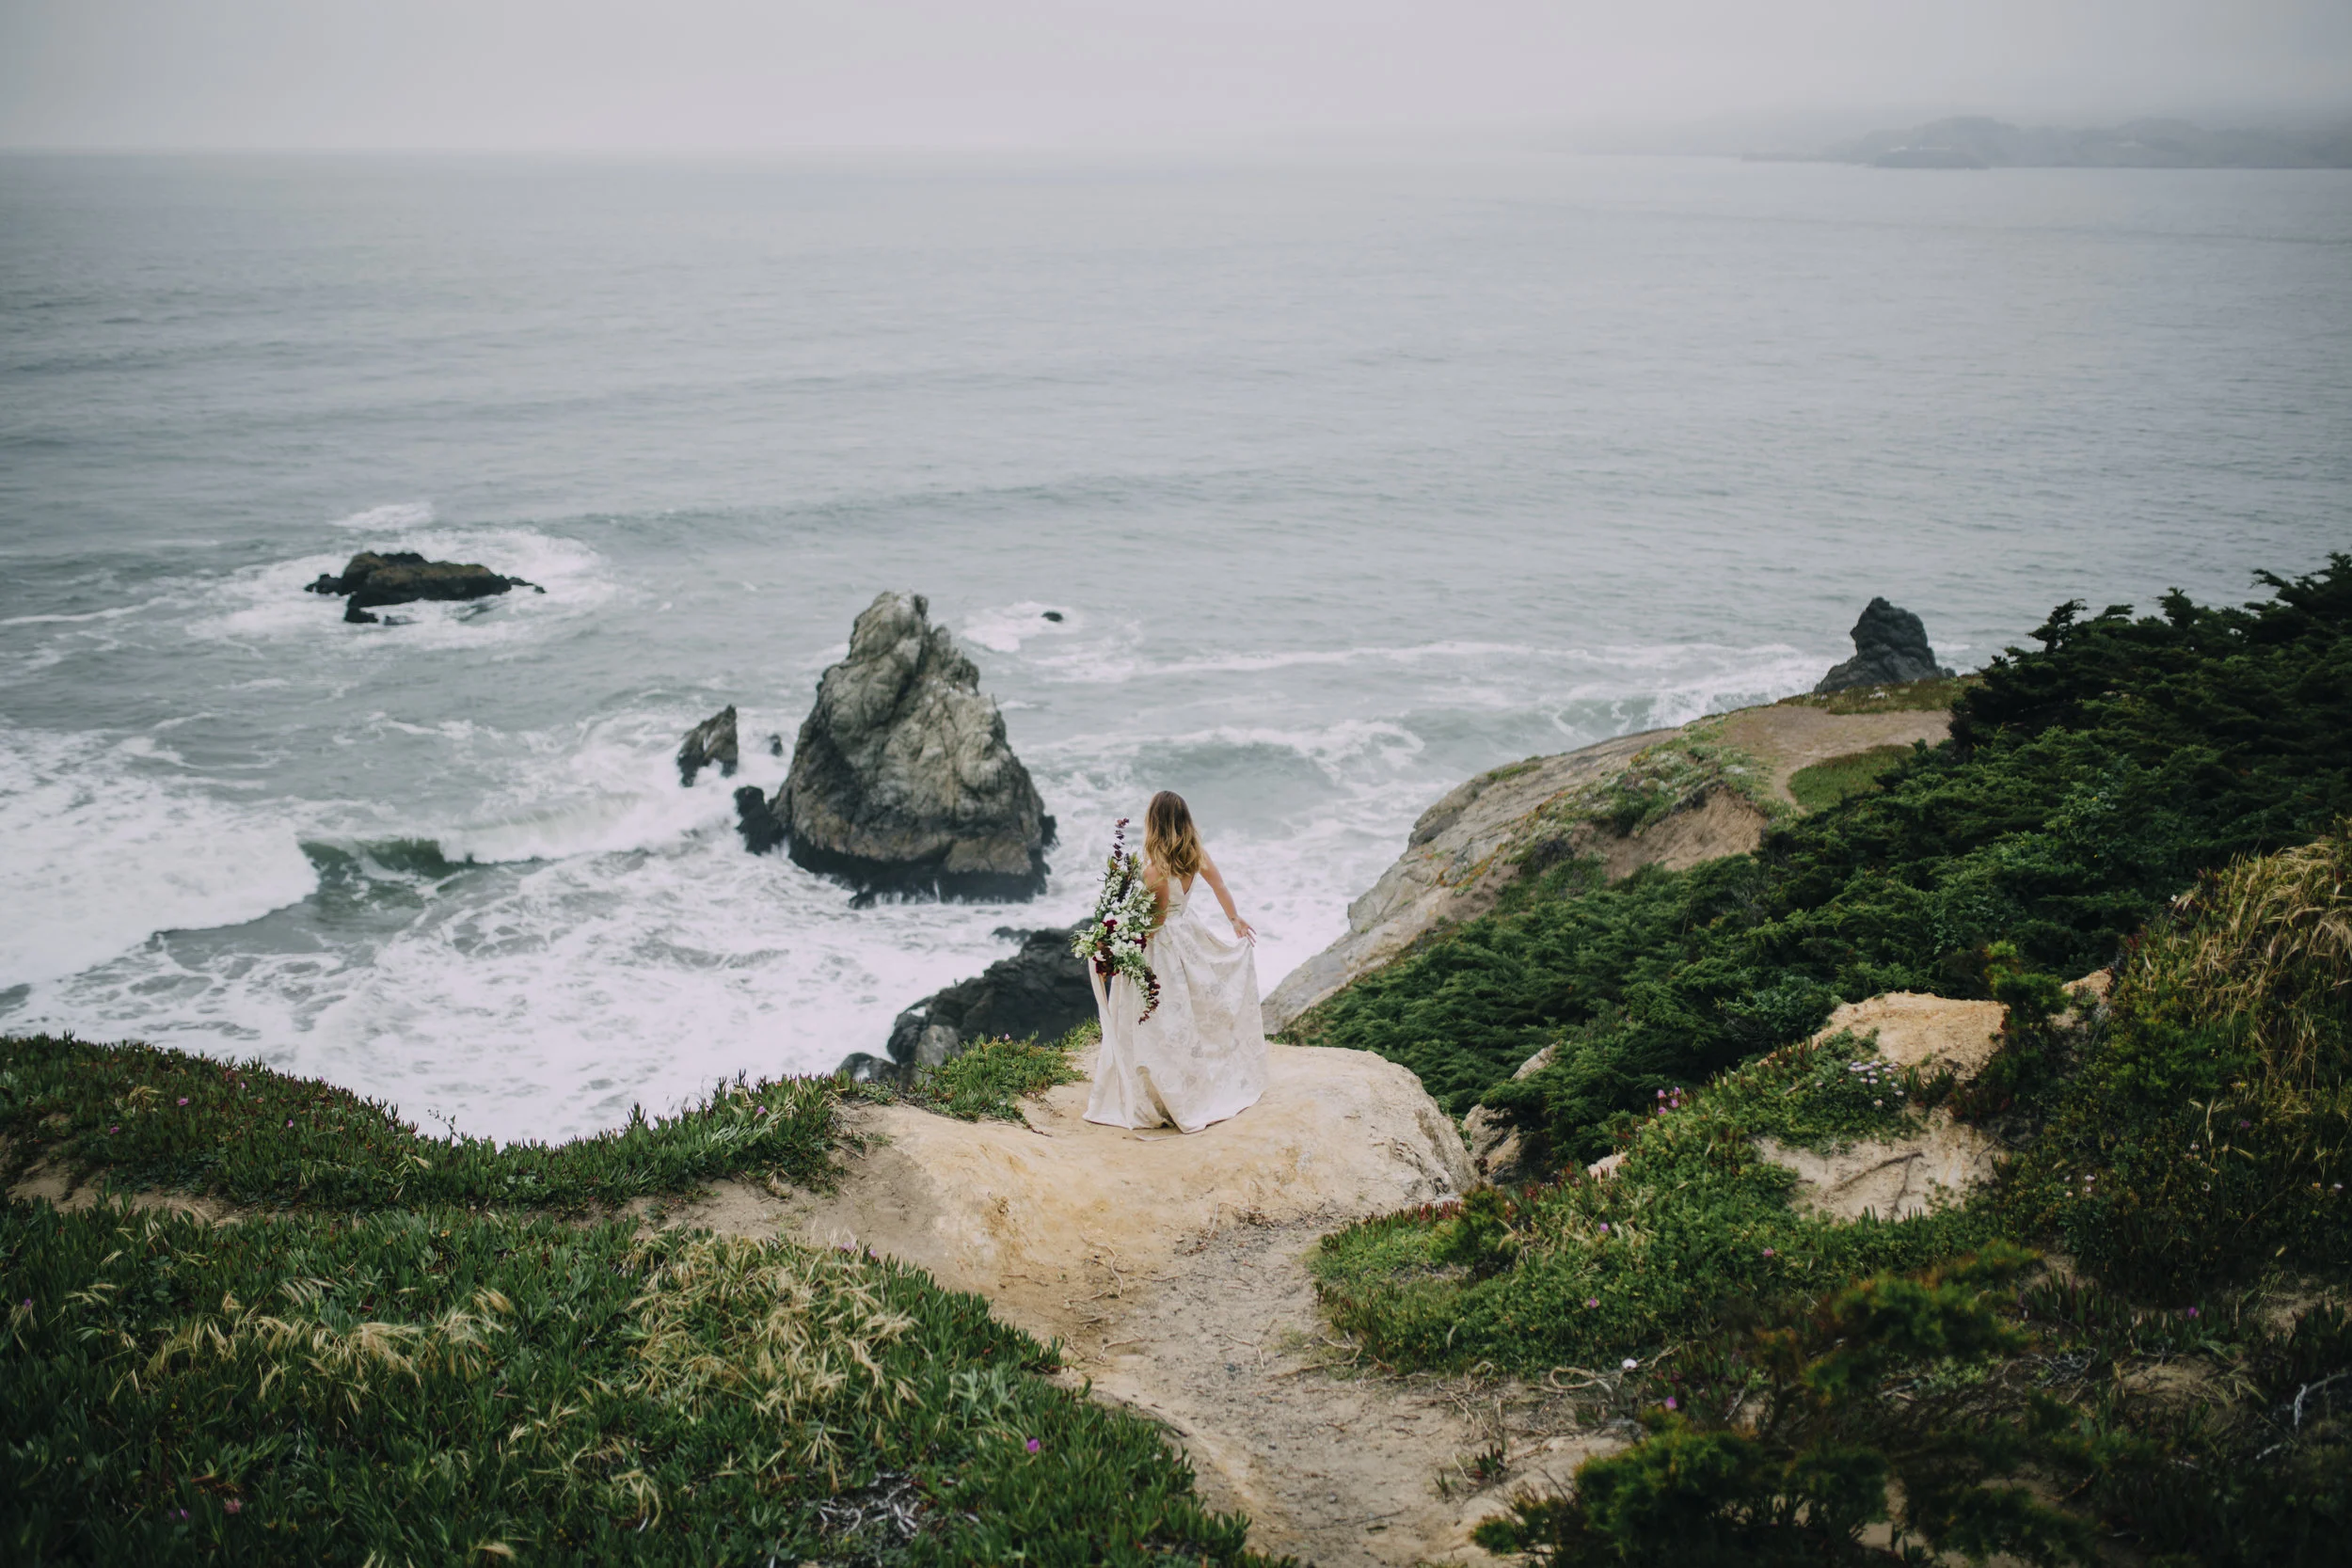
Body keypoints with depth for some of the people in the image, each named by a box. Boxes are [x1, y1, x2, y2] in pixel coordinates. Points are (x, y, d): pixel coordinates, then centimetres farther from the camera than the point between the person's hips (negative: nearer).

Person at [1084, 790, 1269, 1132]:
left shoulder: (1157, 869, -30)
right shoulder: (1195, 853, -8)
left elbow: (1155, 920, -22)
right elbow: (1219, 885, 8)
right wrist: (1235, 919, 24)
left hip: (1163, 946, -8)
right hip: (1191, 931, 8)